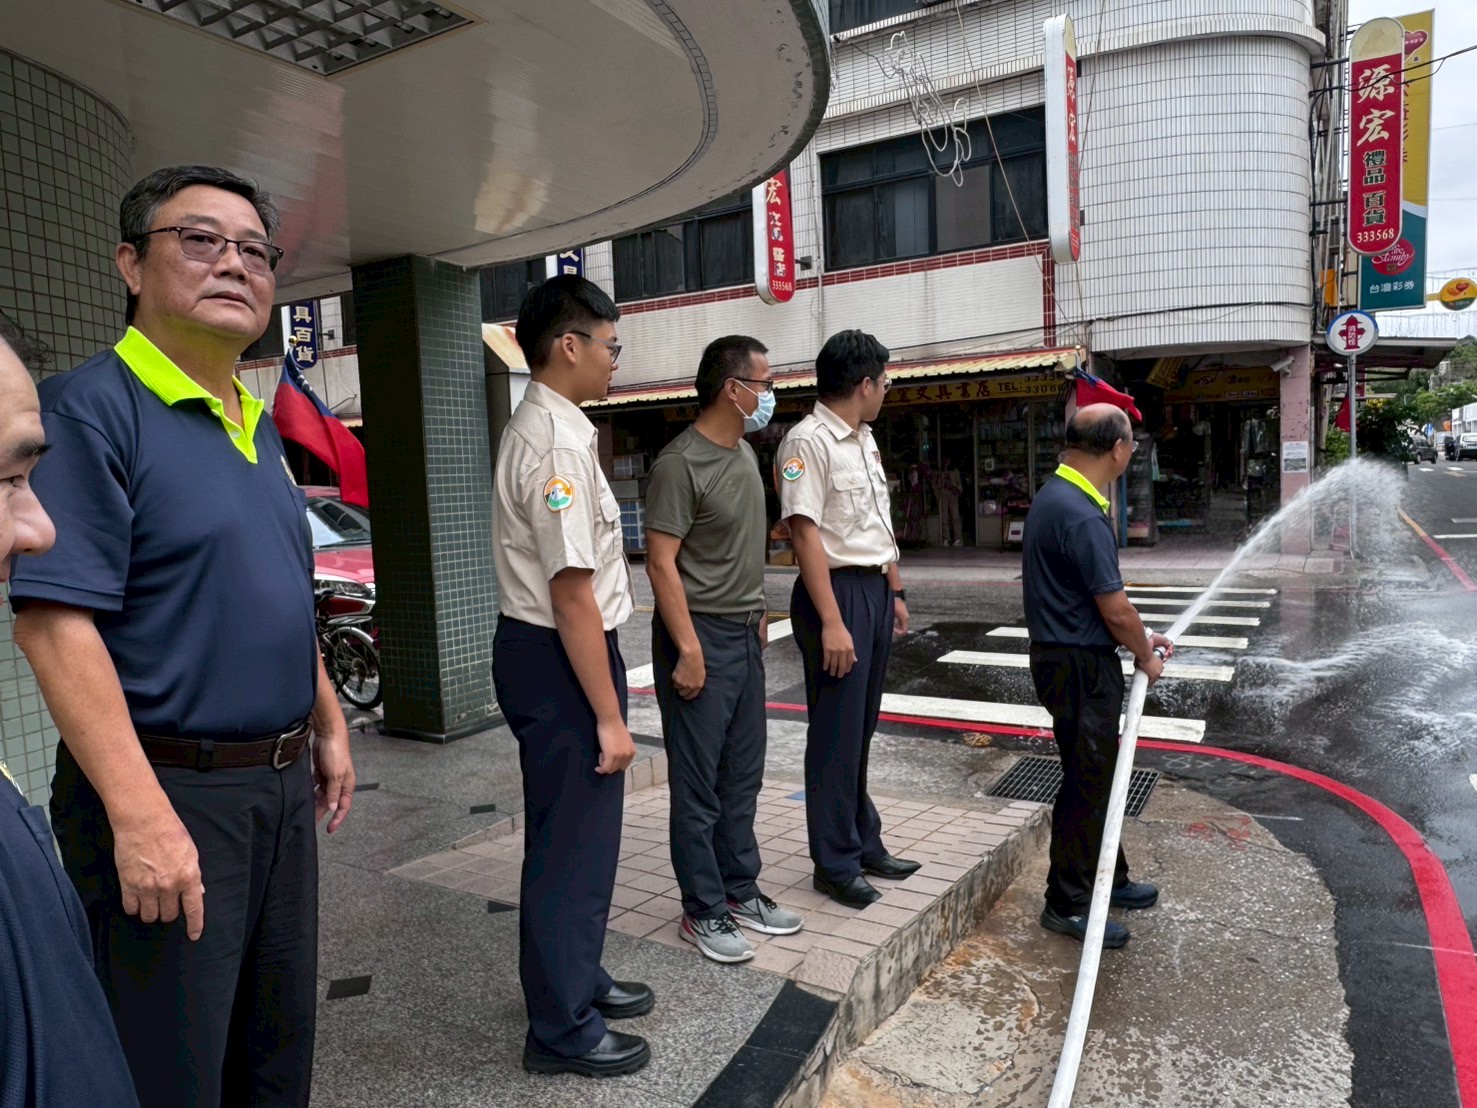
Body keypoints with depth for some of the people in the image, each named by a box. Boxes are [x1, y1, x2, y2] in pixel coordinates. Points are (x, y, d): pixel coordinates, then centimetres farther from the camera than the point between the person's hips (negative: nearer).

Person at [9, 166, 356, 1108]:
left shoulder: (261, 428, 12)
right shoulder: (91, 408, -13)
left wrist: (329, 725, 19)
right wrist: (142, 816, -25)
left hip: (281, 784, 8)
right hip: (166, 791, -7)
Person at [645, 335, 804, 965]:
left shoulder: (745, 453, 11)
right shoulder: (681, 463, -16)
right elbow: (661, 563, -19)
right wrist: (688, 650, -21)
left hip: (744, 634, 9)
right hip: (700, 635, -8)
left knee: (743, 775, 15)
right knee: (698, 784, 3)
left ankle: (740, 891, 29)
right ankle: (703, 912, 16)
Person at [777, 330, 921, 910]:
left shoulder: (865, 440, 15)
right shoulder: (809, 441, -14)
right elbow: (806, 533, -20)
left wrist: (895, 592, 20)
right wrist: (831, 622, -24)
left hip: (875, 588, 9)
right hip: (837, 591, -9)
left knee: (861, 730, 18)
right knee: (836, 735, 0)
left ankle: (864, 844, 31)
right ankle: (836, 865, 14)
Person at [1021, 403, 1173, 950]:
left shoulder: (1056, 495, 9)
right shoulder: (1083, 516, -25)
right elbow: (1116, 610, -20)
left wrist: (1141, 637, 19)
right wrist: (1144, 656, -2)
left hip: (1069, 656, 11)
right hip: (1080, 665, -11)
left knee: (1099, 773, 22)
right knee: (1087, 781, 1)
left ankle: (1108, 878, 38)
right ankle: (1067, 903, 15)